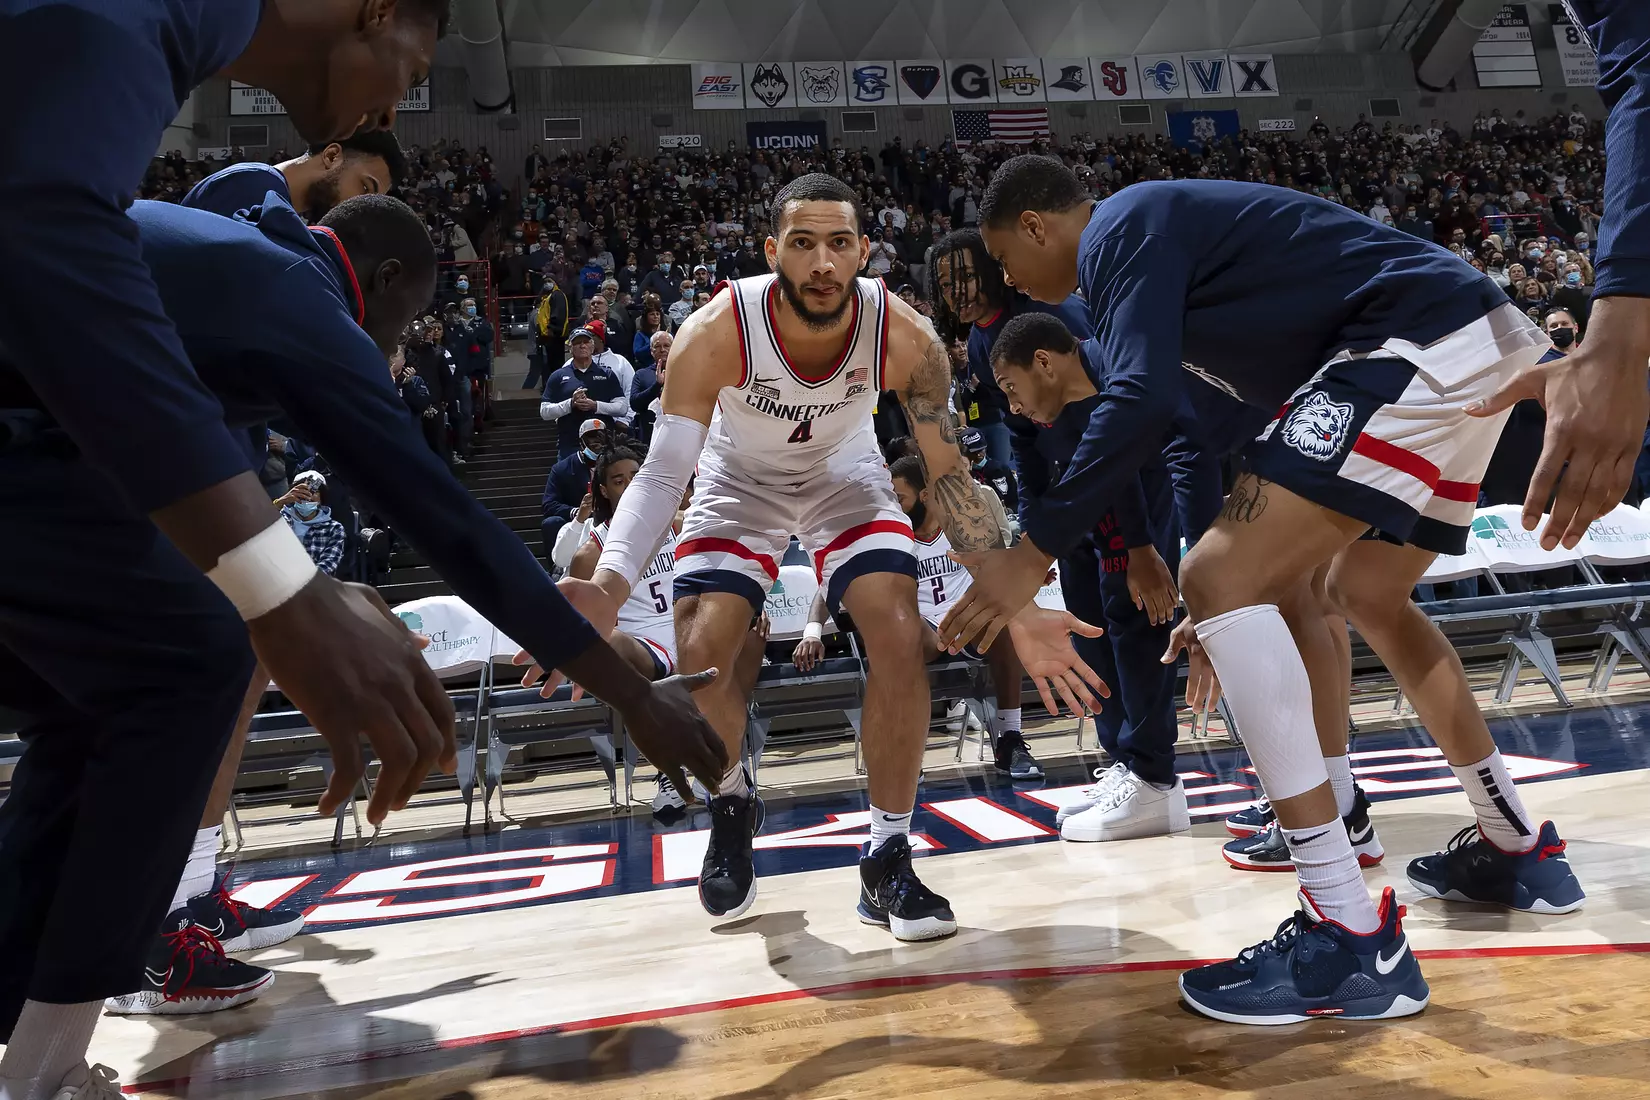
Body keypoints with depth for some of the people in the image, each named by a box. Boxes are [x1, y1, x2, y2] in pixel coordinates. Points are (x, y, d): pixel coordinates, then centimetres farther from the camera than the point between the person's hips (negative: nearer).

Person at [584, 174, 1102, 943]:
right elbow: (662, 475, -30)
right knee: (698, 657, -16)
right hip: (739, 483, 0)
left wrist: (1018, 610, -29)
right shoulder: (717, 332, -31)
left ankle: (887, 861, -3)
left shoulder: (904, 338, -28)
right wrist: (607, 589, -48)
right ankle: (732, 807, 18)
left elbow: (950, 475, -22)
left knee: (900, 639, -20)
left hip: (845, 477, 1)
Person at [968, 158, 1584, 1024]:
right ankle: (1517, 850, 39)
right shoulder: (1160, 230, 24)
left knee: (1219, 578, -16)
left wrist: (1032, 552, -17)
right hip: (1481, 344, 11)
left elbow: (1141, 400, -22)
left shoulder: (1121, 228, -6)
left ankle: (1355, 940, -15)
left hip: (1424, 347, -11)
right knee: (1374, 597, 25)